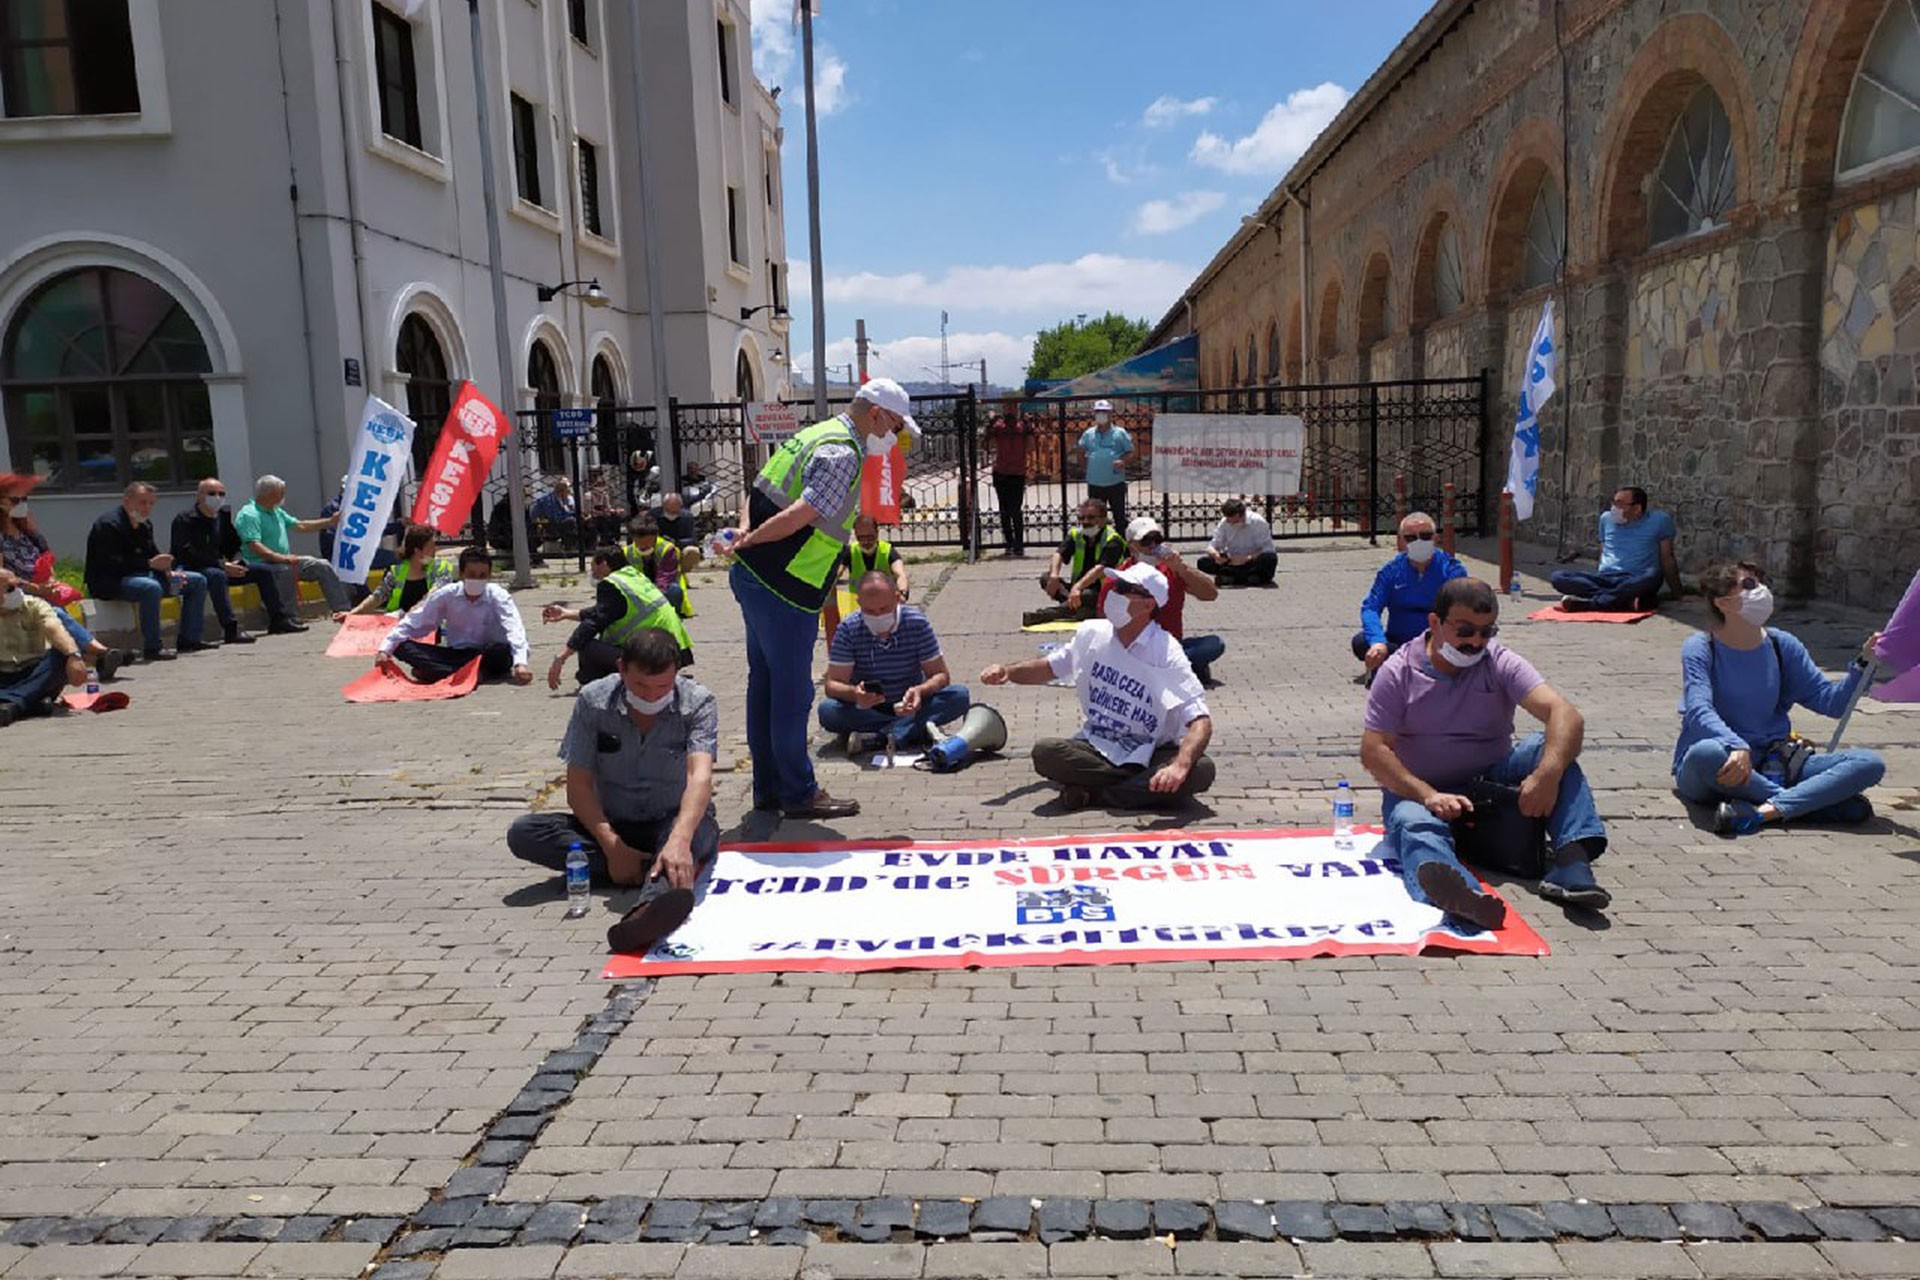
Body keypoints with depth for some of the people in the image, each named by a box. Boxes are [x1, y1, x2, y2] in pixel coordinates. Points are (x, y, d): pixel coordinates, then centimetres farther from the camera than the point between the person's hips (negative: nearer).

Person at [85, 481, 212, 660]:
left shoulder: (145, 524, 14)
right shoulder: (108, 525, -15)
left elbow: (154, 553, 14)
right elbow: (111, 564, -24)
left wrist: (169, 573, -8)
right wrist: (150, 564, -28)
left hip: (142, 574, 10)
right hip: (109, 582, -10)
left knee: (198, 581, 3)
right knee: (151, 587, -41)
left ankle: (189, 639, 1)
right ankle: (152, 647, -34)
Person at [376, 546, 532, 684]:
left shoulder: (498, 596, -12)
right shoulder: (446, 594, -4)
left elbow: (514, 629, -28)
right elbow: (413, 623, 0)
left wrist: (520, 663, -45)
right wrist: (384, 649, -11)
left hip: (486, 655, -3)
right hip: (454, 654, 3)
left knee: (503, 650, -38)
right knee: (402, 646, -18)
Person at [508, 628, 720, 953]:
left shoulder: (698, 703, -16)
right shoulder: (593, 701, -10)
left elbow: (700, 777, -30)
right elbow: (578, 786, -10)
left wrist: (679, 840, -49)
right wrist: (613, 847, -25)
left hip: (676, 821, -3)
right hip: (613, 826, 3)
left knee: (700, 829, -38)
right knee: (522, 833, -20)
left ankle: (649, 910, -69)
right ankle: (658, 873, -28)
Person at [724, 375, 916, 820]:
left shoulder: (814, 434, 16)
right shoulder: (842, 454, -16)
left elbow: (758, 490, 16)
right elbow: (802, 514, -25)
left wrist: (746, 532, 2)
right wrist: (750, 541, -12)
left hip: (753, 577, 10)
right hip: (784, 588, -10)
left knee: (764, 684, 15)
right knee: (793, 694, 0)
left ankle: (769, 786, 26)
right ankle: (799, 794, 11)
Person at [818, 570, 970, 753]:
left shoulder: (917, 623, -10)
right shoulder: (849, 630, -12)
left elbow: (941, 675, -8)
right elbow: (831, 684, -14)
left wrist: (920, 690, -31)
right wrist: (854, 693, -38)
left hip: (909, 707, 1)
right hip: (866, 710, 0)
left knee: (959, 695, -24)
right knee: (827, 710, -31)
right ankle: (918, 730, -29)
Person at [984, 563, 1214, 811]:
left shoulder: (1166, 653, -16)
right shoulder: (1092, 633, -2)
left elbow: (1201, 721, -23)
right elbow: (1050, 667, 16)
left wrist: (1180, 766, -43)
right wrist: (1008, 672, -3)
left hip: (1150, 755, -2)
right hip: (1096, 747, 2)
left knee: (1201, 770, -33)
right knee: (1045, 752, -28)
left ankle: (1092, 794, -22)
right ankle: (1144, 786, -16)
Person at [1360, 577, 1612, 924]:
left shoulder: (1501, 664, -2)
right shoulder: (1399, 673, -5)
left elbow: (1565, 715, -17)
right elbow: (1374, 751, -12)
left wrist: (1548, 773, -37)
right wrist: (1428, 795, -28)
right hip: (1420, 790, -3)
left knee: (1546, 748, -21)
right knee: (1415, 826, -37)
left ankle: (1572, 859, -36)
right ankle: (1459, 896, -71)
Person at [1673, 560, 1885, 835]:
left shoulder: (1782, 645, 8)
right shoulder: (1700, 648, -7)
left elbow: (1831, 701, 7)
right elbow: (1699, 711, -23)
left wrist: (1863, 663, -10)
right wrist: (1737, 747, -40)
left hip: (1771, 767, 5)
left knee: (1870, 764, -12)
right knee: (1707, 753, -41)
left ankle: (1763, 811, -32)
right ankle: (1819, 801, -24)